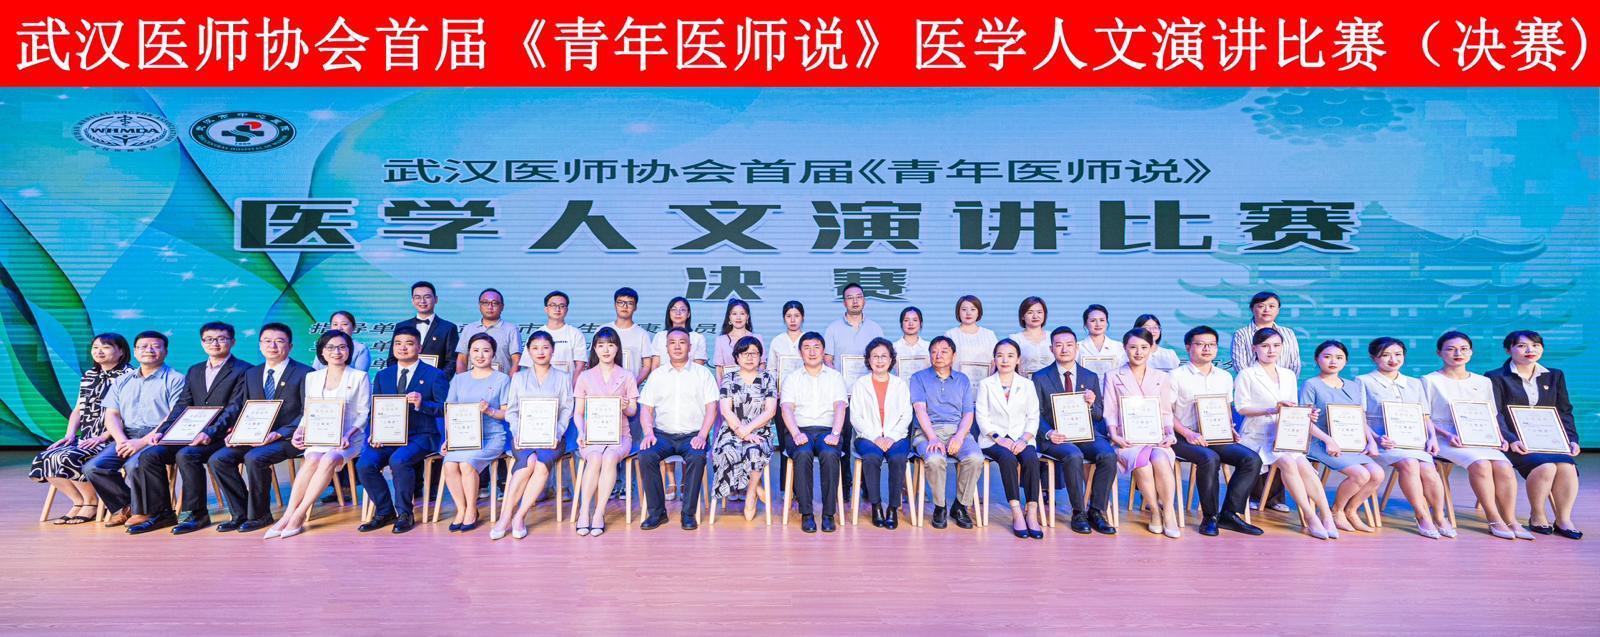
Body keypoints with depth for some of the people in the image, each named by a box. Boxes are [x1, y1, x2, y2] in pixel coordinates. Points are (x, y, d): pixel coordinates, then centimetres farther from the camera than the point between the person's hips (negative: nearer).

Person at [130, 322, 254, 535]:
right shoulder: (194, 371, 21)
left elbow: (234, 409, -12)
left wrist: (210, 433, -25)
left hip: (222, 436, -7)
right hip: (192, 435, 7)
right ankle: (160, 513, -4)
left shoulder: (243, 371, -2)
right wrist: (161, 432, -1)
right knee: (150, 456, -13)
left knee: (186, 455, -31)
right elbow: (182, 408, 16)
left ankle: (196, 513, -18)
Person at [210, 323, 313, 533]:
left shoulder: (304, 373, -2)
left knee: (254, 458, -31)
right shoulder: (251, 374, 18)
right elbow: (244, 410, 18)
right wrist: (236, 432, -4)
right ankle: (241, 514, -4)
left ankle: (259, 515, -12)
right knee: (218, 459, -15)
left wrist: (278, 433, -20)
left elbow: (308, 414, -9)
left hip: (288, 438, -6)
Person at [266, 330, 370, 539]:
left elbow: (364, 413, 0)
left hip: (349, 439, -2)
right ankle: (288, 515, -31)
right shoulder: (312, 377, 16)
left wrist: (348, 436, -14)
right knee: (312, 459, -31)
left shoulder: (359, 377, 5)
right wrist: (299, 431, -4)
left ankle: (298, 515, -29)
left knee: (328, 460, -34)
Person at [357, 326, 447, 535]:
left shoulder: (435, 375, 4)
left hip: (420, 435, -4)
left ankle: (405, 513, -13)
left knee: (398, 460, -33)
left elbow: (444, 409, -5)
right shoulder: (382, 376, 17)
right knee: (364, 464, -21)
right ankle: (384, 512, -1)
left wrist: (422, 404, -22)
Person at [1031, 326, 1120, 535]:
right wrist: (1048, 433, -16)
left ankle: (1096, 511, -15)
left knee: (1109, 455, -27)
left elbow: (1099, 416, 14)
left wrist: (1092, 404, -10)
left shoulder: (1091, 377, 16)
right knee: (1073, 456, -34)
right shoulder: (1040, 377, 8)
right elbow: (1036, 414, 4)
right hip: (1056, 437, -3)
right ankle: (1079, 513, -19)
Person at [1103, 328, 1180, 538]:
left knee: (1160, 460, -33)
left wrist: (1170, 434, -2)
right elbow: (1110, 412, 6)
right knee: (1142, 463, -34)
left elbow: (1166, 413, 16)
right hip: (1128, 440, -1)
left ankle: (1168, 512, -17)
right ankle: (1155, 511, -15)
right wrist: (1114, 435, -10)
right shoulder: (1113, 377, 12)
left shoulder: (1162, 378, 19)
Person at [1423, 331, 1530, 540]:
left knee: (1503, 465, -27)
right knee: (1480, 463, -32)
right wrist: (1447, 435, -16)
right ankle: (1494, 520, -23)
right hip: (1446, 441, -4)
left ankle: (1511, 520, -19)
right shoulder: (1430, 381, 3)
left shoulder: (1483, 382, 19)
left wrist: (1500, 438, 2)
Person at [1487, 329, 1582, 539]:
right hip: (1513, 443, -4)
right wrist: (1511, 440, -24)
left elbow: (1565, 412, 16)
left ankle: (1564, 520, -16)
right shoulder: (1496, 378, 2)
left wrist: (1571, 440, -1)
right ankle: (1537, 516, -13)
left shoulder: (1555, 376, 18)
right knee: (1545, 465, -31)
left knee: (1567, 466, -28)